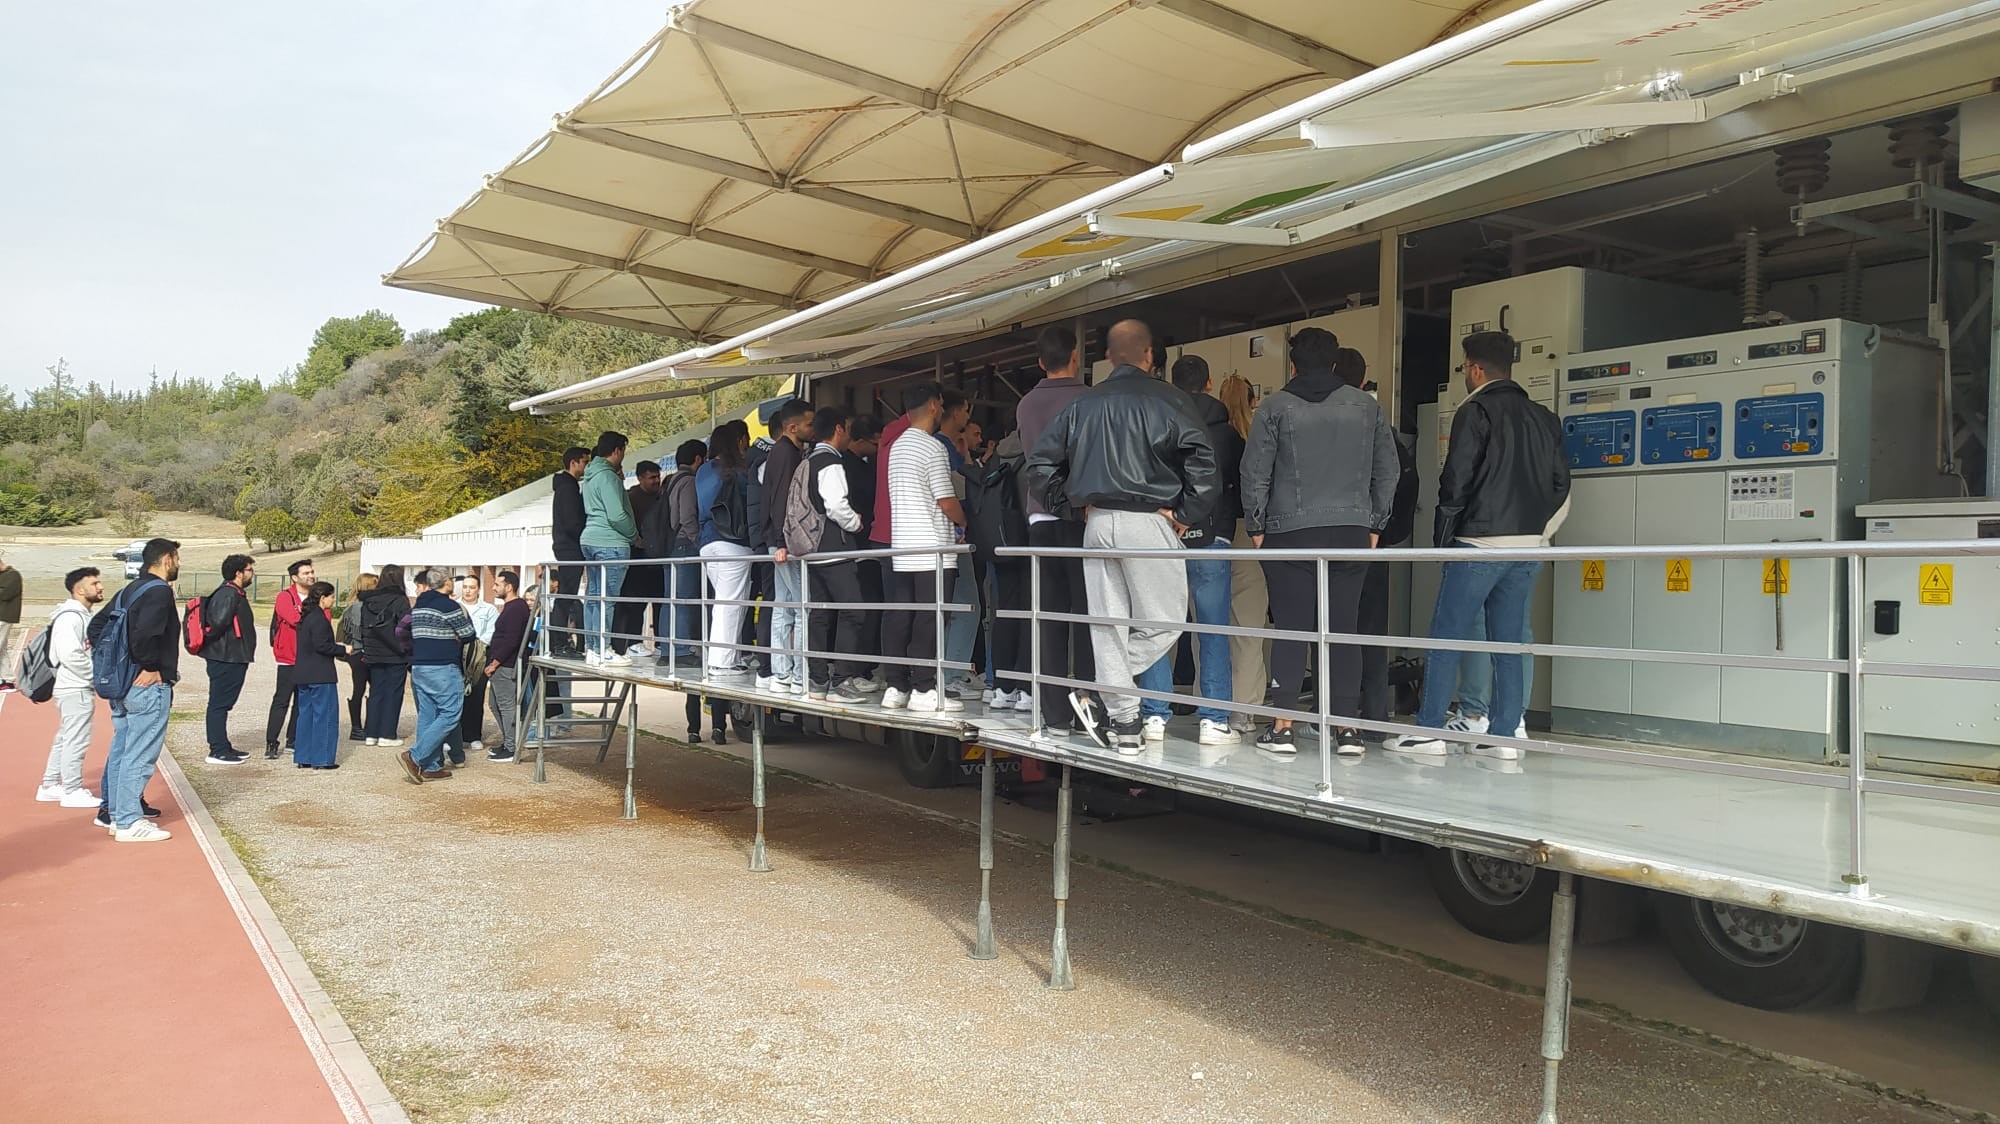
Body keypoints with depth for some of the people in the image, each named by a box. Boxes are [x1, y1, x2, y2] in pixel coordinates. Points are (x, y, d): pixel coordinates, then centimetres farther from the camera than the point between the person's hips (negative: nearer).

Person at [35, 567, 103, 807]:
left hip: (79, 688, 10)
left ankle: (50, 786, 26)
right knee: (76, 741, -4)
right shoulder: (70, 617, -17)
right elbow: (70, 655, -25)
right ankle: (73, 791, 2)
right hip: (76, 690, -10)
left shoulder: (84, 615, 14)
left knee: (64, 739, 17)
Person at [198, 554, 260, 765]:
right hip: (226, 658, -11)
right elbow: (218, 622, -27)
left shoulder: (235, 594, 16)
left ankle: (223, 747, 24)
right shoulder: (228, 595, -17)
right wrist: (208, 641, -13)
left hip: (233, 658, 11)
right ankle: (218, 751, -1)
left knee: (222, 703, 16)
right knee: (219, 703, -5)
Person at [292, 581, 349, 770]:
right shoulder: (319, 619, -15)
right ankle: (322, 759, -1)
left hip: (304, 674, 10)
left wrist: (335, 647, 16)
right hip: (320, 675, -10)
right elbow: (322, 646, -20)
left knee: (306, 714, 12)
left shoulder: (306, 617, 14)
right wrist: (342, 650, -8)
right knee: (325, 716, -3)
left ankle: (303, 758, 16)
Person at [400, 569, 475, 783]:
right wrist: (465, 616, 13)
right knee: (449, 715, -5)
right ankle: (414, 756, -13)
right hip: (443, 669, -8)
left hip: (418, 667, 9)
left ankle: (431, 767, 11)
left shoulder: (417, 607, 14)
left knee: (427, 716, 10)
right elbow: (468, 635, -6)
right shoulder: (448, 605, -11)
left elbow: (410, 636, 20)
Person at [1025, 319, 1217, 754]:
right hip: (1147, 521, -5)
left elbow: (1041, 463, 12)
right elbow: (1201, 458, -15)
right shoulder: (1163, 397, -3)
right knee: (1165, 622, 5)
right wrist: (1186, 513, -6)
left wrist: (1075, 506, 15)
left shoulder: (1084, 403, 12)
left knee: (1109, 624, 9)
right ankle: (1099, 694, -5)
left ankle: (1123, 724, 13)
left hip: (1096, 521, 6)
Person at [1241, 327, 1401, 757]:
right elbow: (1388, 470, 11)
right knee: (1343, 631, 5)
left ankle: (1283, 726, 2)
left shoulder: (1276, 407, 1)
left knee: (1291, 631, 1)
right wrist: (1374, 525, 16)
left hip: (1290, 534, -2)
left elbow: (1254, 473, -1)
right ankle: (1347, 729, 5)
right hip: (1352, 534, 3)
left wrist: (1256, 527, 7)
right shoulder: (1367, 406, 10)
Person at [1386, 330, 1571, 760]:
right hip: (1529, 546, 7)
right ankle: (1505, 734, 8)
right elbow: (1561, 482, 14)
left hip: (1481, 542, -7)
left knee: (1445, 635, -1)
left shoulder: (1475, 411, -6)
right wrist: (1538, 529, 17)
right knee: (1509, 640, 9)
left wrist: (1444, 536, -3)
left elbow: (1456, 479, -11)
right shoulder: (1543, 417, 15)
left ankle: (1428, 730, -1)